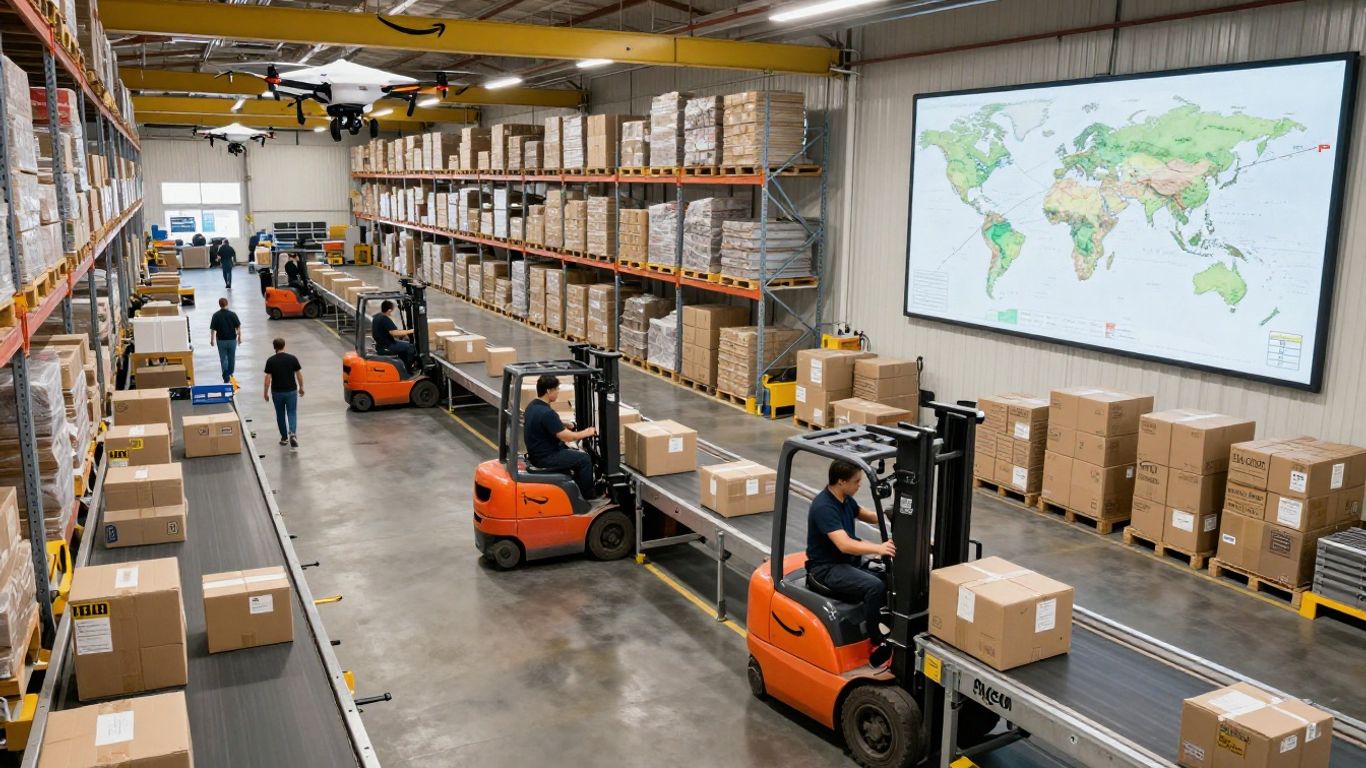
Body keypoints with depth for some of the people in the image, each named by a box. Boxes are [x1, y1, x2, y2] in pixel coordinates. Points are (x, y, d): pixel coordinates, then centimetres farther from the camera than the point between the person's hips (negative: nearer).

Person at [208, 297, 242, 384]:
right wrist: (239, 337, 7)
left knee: (223, 359, 7)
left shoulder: (216, 315, -9)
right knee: (232, 358, 16)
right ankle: (230, 374, 30)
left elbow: (212, 329, -7)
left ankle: (226, 378, 2)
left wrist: (212, 340, 5)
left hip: (221, 340, 0)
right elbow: (238, 327, -6)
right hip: (232, 339, 1)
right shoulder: (232, 314, -9)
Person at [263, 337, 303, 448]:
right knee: (292, 413, 6)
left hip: (277, 392, 0)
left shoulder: (271, 361, -8)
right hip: (291, 391, 0)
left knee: (280, 415, 15)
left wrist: (266, 392, 3)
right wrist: (301, 387, 12)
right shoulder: (292, 358, -6)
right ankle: (292, 433, -17)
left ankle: (284, 438, 22)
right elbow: (299, 374, -2)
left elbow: (268, 378, -8)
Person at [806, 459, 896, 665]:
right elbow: (844, 544, -35)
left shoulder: (845, 498, 4)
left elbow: (867, 515, 22)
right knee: (875, 587, -29)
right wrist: (878, 549, -47)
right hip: (827, 568, -9)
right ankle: (877, 648, -19)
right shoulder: (824, 507, -24)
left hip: (848, 560, 9)